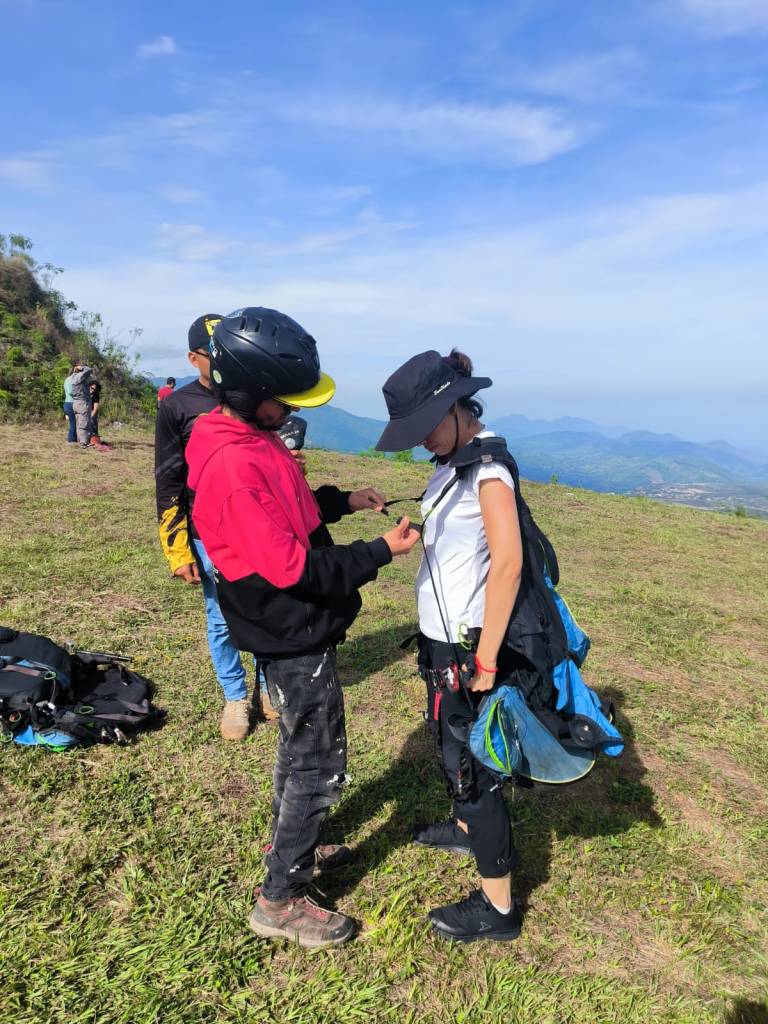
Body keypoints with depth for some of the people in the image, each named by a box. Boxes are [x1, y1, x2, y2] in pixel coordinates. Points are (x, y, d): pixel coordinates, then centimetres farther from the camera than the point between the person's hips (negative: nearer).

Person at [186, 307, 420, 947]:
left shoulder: (252, 438, 3)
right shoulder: (234, 464, -28)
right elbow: (290, 566, -27)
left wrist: (343, 501, 4)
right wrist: (381, 552, -21)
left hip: (295, 627, 10)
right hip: (295, 636, -10)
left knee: (300, 747, 25)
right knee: (320, 767, 6)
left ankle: (293, 848, 47)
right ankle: (280, 901, 25)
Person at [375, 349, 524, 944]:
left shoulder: (488, 464, -20)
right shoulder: (454, 462, 7)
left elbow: (508, 563, -24)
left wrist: (486, 658, -22)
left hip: (466, 641, -9)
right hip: (441, 635, 9)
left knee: (471, 764, 4)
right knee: (449, 741, 26)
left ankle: (498, 907, 23)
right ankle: (465, 828, 52)